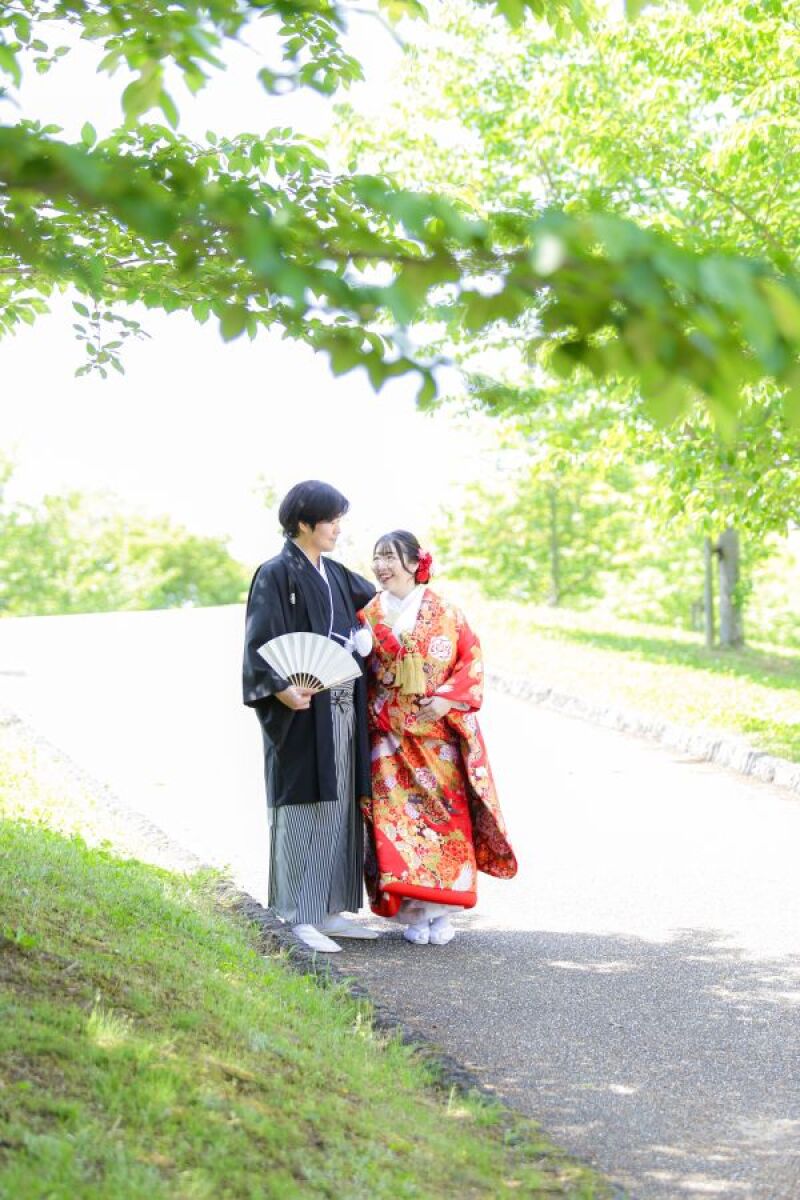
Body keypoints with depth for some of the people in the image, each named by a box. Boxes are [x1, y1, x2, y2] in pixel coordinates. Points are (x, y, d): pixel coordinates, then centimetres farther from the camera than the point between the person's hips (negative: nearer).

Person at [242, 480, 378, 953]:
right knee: (302, 810, -5)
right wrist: (284, 690, -31)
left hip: (341, 710, 8)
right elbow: (262, 644, -16)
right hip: (303, 711, -8)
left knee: (339, 809, 9)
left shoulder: (336, 575, 15)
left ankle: (330, 912, 16)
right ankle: (298, 919, 0)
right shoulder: (276, 575, -8)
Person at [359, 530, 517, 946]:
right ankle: (414, 913, 2)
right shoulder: (368, 615, 6)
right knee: (399, 818, -6)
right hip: (390, 738, 1)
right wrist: (371, 713, -6)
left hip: (439, 735, -1)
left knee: (445, 813, -3)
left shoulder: (444, 612, 2)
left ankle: (442, 911, 8)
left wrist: (447, 698, -14)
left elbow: (472, 659, -1)